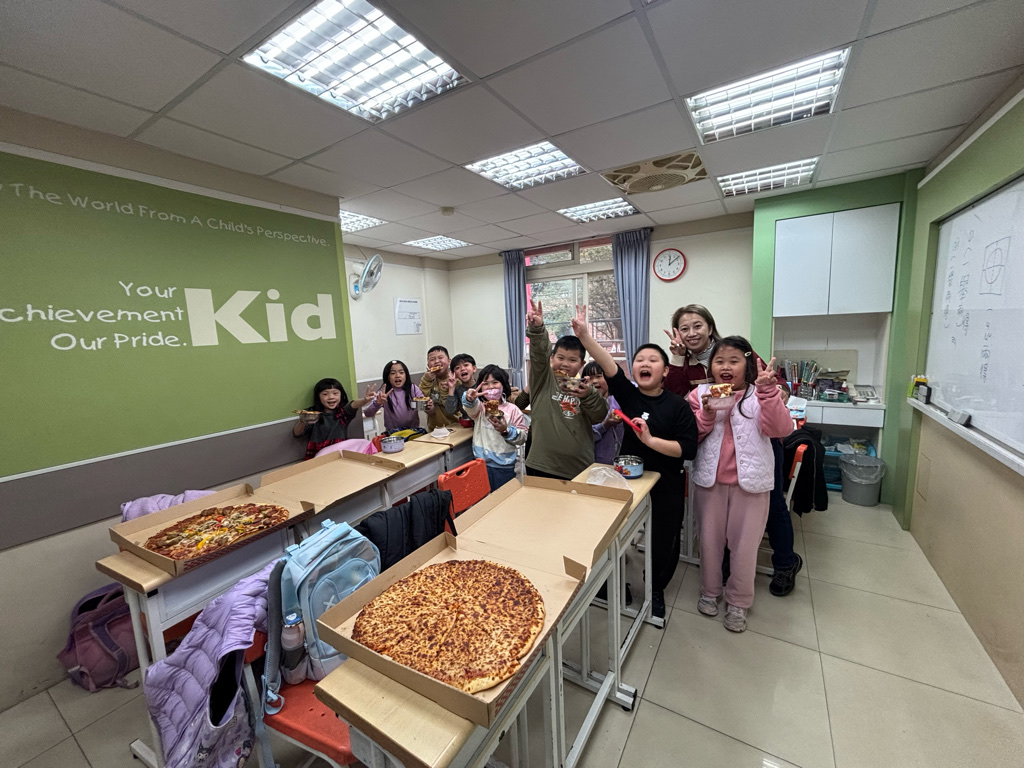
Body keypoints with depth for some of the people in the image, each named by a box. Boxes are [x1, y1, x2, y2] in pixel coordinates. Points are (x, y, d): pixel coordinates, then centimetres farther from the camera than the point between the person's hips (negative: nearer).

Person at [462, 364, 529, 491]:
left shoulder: (512, 410, -2)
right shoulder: (480, 407, 0)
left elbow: (523, 437, -3)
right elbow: (471, 407, -25)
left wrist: (506, 430, -19)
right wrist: (470, 398, -47)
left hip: (505, 467, 0)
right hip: (481, 463, 1)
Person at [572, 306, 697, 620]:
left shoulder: (677, 405, -9)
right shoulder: (628, 394, -5)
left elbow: (688, 449, -15)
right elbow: (609, 365, -22)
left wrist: (650, 440, -27)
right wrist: (584, 335, -37)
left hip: (665, 487, -1)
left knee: (663, 543, 13)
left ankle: (657, 590, 41)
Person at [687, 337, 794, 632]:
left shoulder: (759, 395, -4)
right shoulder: (700, 394, 0)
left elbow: (781, 429, -20)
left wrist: (767, 390, -29)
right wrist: (707, 413, -20)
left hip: (749, 482, -1)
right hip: (710, 480, 2)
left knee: (744, 544, 11)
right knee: (709, 539, 17)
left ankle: (738, 602, 33)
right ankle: (710, 591, 39)